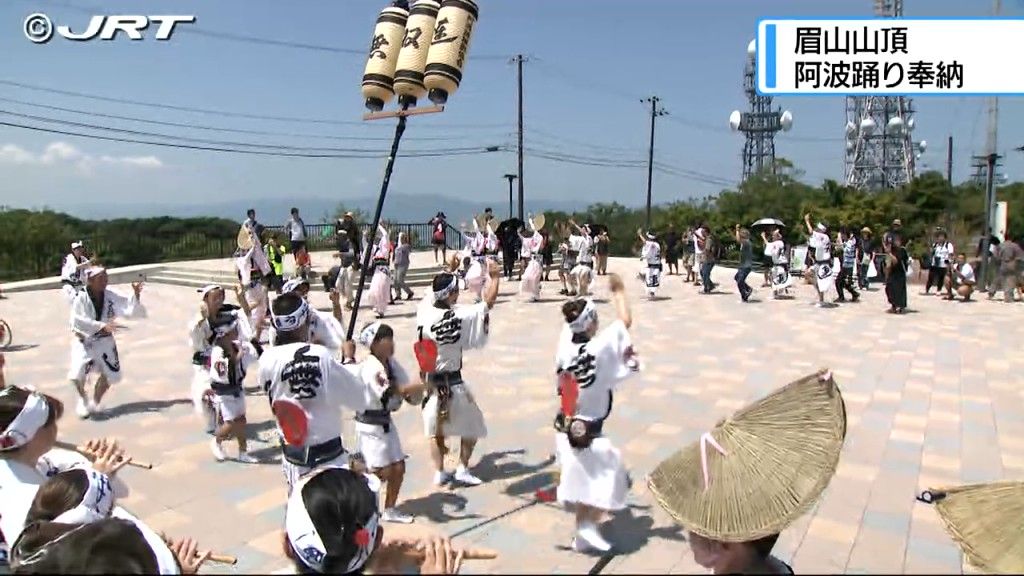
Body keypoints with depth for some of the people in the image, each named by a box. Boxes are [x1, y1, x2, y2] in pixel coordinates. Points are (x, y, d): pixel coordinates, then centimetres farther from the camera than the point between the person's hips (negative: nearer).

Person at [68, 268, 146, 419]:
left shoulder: (111, 296, -9)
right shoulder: (81, 298, -18)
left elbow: (133, 311, -11)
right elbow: (77, 321, -28)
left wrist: (136, 294, -27)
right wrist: (102, 325, -35)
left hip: (104, 341, 3)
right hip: (84, 341, -3)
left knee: (110, 374, 6)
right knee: (77, 374, -19)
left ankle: (94, 402, 34)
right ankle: (83, 399, 15)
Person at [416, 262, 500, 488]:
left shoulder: (424, 309, -10)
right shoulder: (459, 317, -22)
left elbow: (436, 293, 13)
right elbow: (488, 302, -12)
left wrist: (450, 273, 19)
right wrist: (495, 277, 0)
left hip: (430, 381, 4)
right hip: (453, 382, -4)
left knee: (436, 429, 19)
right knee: (472, 426, 17)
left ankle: (439, 472, 20)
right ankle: (462, 470, 15)